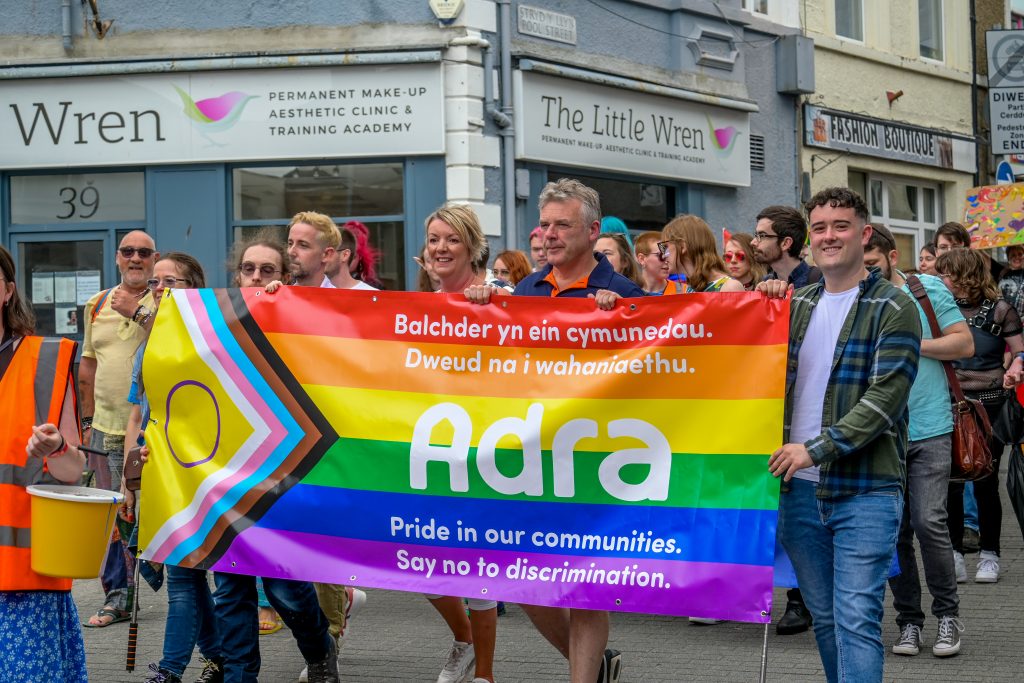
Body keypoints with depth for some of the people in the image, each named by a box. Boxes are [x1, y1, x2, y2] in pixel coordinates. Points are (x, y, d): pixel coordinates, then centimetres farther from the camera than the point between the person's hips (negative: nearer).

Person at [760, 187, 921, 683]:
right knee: (824, 618, 13)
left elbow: (885, 397, -13)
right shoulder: (796, 305, 14)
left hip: (864, 491, -6)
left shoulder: (893, 309, -5)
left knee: (856, 620, -11)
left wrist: (817, 449, -20)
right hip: (799, 488, 6)